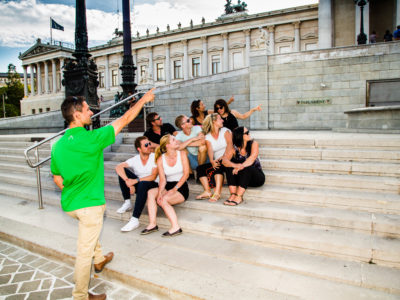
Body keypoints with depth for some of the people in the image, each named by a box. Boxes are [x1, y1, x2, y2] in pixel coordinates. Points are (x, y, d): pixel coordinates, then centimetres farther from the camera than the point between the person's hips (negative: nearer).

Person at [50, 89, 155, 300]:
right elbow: (124, 120, -10)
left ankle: (99, 260, 53)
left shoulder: (58, 146, 0)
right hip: (89, 204, -8)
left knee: (91, 230, 35)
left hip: (69, 204, 8)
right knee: (85, 251, 7)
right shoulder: (91, 139, -20)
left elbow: (57, 179, 10)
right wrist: (144, 99, 2)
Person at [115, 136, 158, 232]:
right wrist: (127, 181, -33)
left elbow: (153, 177, -22)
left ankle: (135, 220, -35)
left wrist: (136, 180, -30)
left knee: (143, 184, -39)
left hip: (152, 185, -4)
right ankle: (127, 203, -7)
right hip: (139, 185, 4)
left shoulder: (155, 157, -12)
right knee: (123, 171, -13)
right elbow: (118, 167, -17)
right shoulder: (135, 159, -3)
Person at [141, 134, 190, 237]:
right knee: (151, 192, -21)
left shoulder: (182, 154, -2)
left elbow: (186, 174, -8)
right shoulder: (160, 159, 2)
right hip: (168, 186, 4)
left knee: (163, 200, -27)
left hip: (181, 187, -3)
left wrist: (175, 188, -18)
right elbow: (162, 179, -4)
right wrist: (160, 192, -24)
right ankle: (152, 224, -20)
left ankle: (175, 227, -23)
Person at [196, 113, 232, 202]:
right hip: (217, 161, 4)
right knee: (200, 168, -16)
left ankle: (217, 193, -40)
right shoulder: (208, 137, 10)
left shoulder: (225, 131, 7)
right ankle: (207, 191, -27)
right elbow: (210, 150, -7)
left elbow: (230, 144, -8)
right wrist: (212, 161, -28)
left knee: (218, 167, -34)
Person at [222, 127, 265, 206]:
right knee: (229, 167, -20)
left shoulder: (254, 144, -8)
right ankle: (233, 194, -28)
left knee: (247, 167, -32)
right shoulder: (233, 149, -5)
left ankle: (239, 197, -36)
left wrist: (241, 167, -41)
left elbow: (252, 158, -26)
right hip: (241, 178, 2)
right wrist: (235, 165, -42)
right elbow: (224, 160, -22)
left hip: (257, 178, -2)